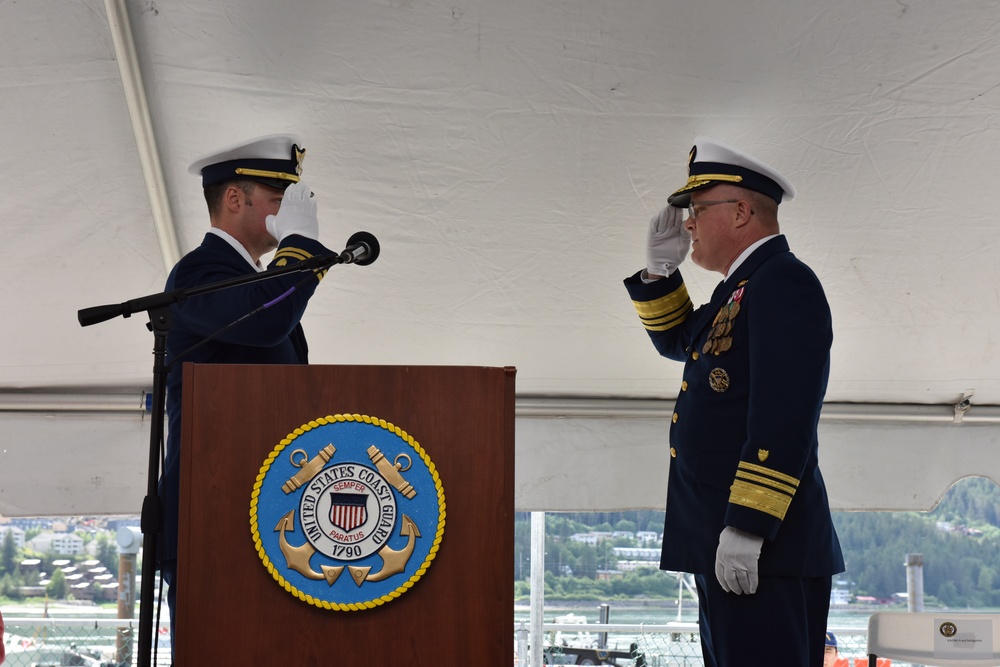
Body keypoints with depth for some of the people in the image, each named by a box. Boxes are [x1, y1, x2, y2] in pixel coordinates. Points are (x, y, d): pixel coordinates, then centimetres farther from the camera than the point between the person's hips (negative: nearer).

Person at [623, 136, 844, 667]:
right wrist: (659, 269, 19)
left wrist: (746, 528, -25)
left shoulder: (785, 282, -11)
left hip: (761, 547, -10)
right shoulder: (744, 288, 20)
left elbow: (783, 417, -21)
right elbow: (677, 340, 37)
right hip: (722, 543, 10)